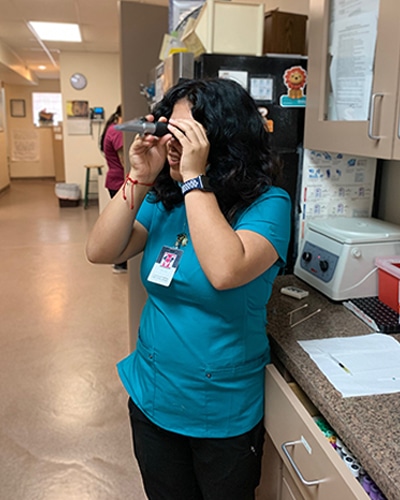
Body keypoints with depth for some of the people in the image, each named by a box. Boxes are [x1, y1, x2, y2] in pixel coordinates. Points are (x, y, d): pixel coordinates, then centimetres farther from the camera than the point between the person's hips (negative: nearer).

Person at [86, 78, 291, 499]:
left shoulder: (266, 204, -18)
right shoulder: (164, 200, -2)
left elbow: (226, 271, -35)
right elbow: (101, 252, -10)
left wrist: (194, 178, -30)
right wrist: (139, 179, -19)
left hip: (224, 415, -4)